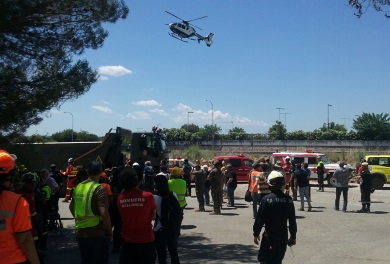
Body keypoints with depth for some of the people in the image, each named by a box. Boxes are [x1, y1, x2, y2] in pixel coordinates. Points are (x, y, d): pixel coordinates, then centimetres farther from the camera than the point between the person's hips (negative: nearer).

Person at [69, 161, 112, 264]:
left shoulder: (78, 187, 6)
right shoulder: (99, 189, -15)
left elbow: (71, 207, 21)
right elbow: (104, 213, -23)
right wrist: (110, 230, -9)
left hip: (80, 232, 6)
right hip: (97, 233, -6)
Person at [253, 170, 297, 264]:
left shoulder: (266, 199, -14)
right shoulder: (288, 200, -2)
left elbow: (260, 218, -11)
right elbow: (292, 221, 3)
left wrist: (256, 233, 1)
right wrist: (293, 236, 13)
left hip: (269, 235, -4)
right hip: (283, 235, 4)